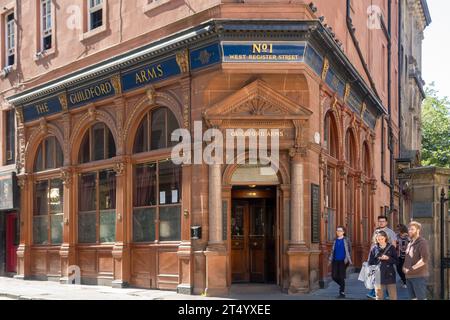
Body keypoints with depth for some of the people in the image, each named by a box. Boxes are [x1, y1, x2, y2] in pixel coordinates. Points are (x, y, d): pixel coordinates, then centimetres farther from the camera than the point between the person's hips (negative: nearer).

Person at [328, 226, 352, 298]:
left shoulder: (346, 240, -2)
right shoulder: (335, 240, 11)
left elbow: (349, 250, -4)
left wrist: (347, 259, -13)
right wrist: (330, 259, 11)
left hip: (343, 261, -4)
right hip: (335, 260, 4)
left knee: (341, 276, -4)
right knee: (334, 276, 1)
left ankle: (342, 293, 6)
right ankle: (342, 285, 29)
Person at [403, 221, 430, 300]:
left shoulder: (422, 242, -10)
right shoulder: (410, 244, 16)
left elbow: (424, 259, -19)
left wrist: (412, 268, -16)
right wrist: (404, 267, 7)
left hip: (419, 276, -8)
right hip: (409, 276, 8)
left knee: (421, 298, -5)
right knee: (413, 297, 13)